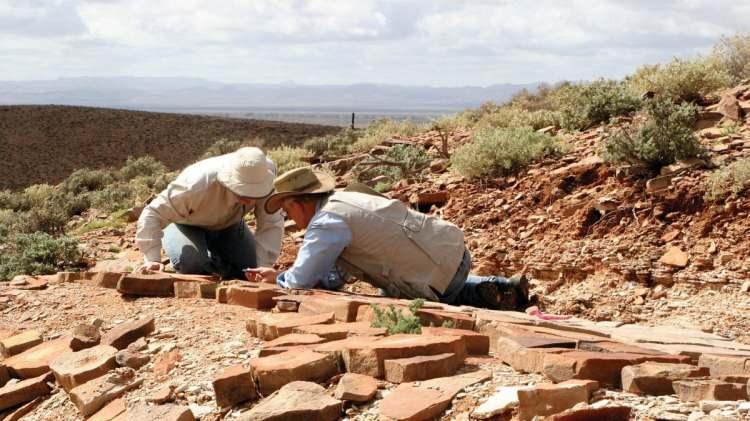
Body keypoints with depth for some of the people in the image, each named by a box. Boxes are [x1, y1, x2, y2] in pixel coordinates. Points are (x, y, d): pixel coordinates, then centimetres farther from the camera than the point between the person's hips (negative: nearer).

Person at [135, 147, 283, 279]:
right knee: (191, 263, -33)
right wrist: (153, 259, -47)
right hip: (188, 225, -3)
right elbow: (153, 214, -37)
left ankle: (217, 262, 19)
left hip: (228, 225, 3)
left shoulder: (265, 182, -33)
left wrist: (262, 267, -42)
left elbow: (271, 225, -30)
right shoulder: (198, 184, -42)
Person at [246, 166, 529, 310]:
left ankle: (484, 297, 2)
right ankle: (503, 289, 18)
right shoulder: (344, 200, 14)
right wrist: (279, 275, 12)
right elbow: (334, 277, 16)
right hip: (454, 250, 9)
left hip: (437, 275, -9)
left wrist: (279, 279, 7)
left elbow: (301, 282, -16)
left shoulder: (327, 223, -15)